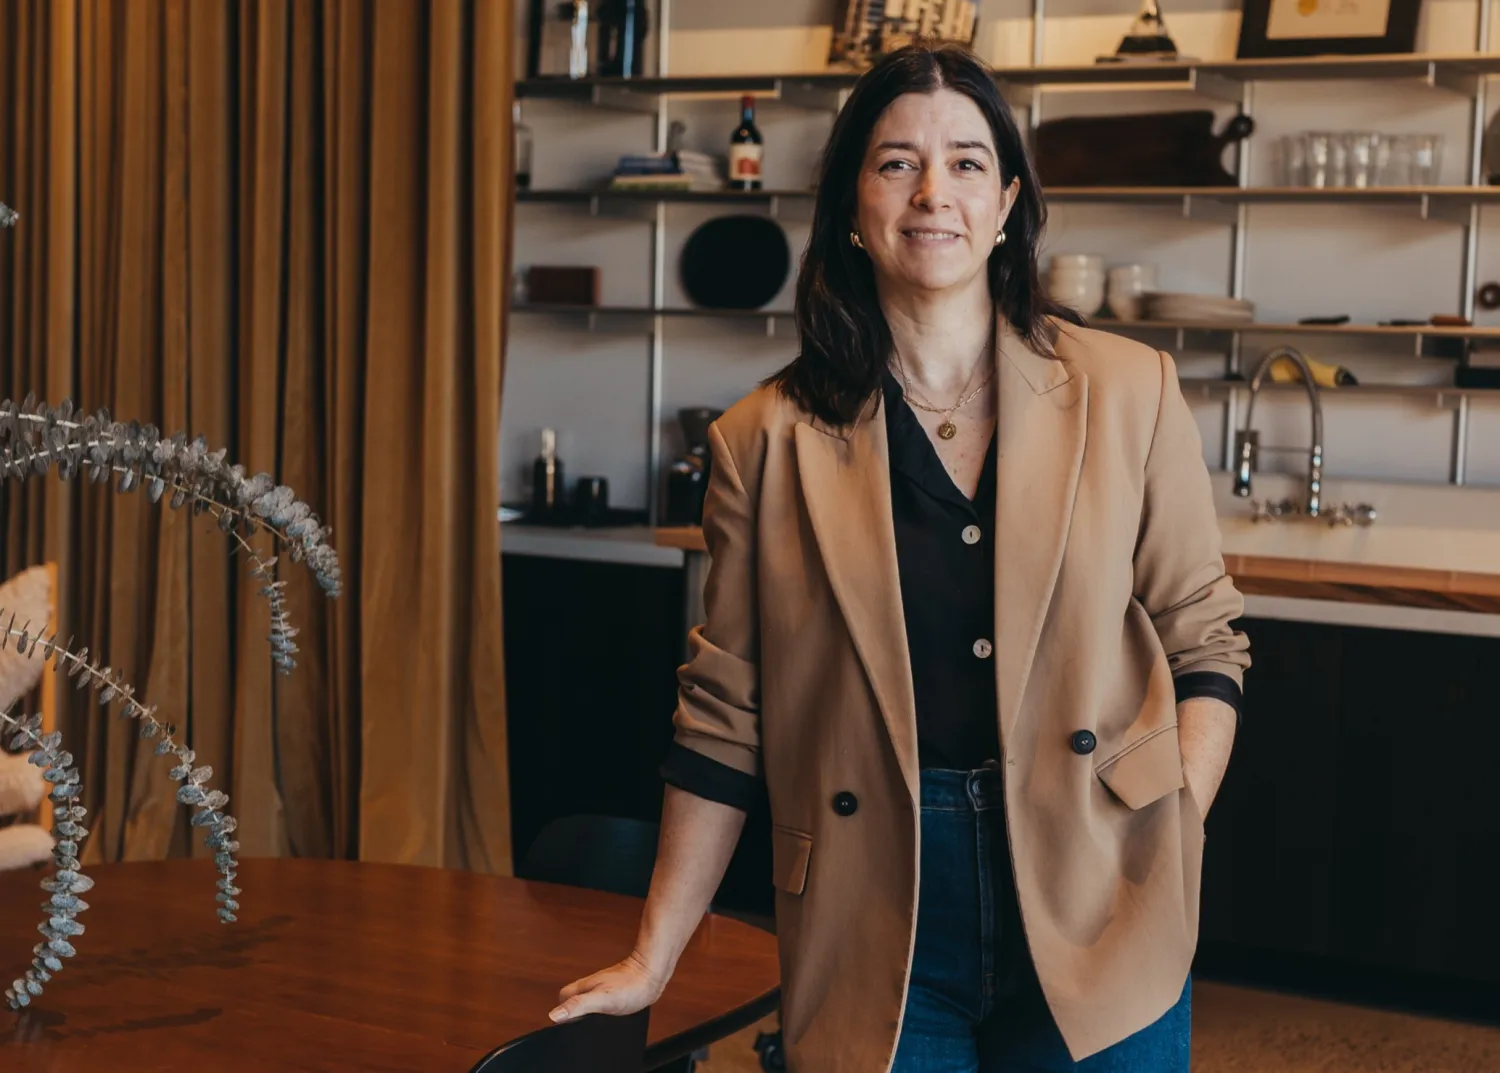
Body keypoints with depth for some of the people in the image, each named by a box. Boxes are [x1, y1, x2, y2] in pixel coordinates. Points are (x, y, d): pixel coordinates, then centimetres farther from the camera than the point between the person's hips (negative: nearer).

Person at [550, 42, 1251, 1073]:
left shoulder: (1128, 394, 1)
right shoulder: (771, 440, 0)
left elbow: (1203, 641, 6)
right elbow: (726, 720, 4)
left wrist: (1170, 844, -8)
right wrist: (652, 961, 5)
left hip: (1098, 937, 1)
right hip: (882, 954, 0)